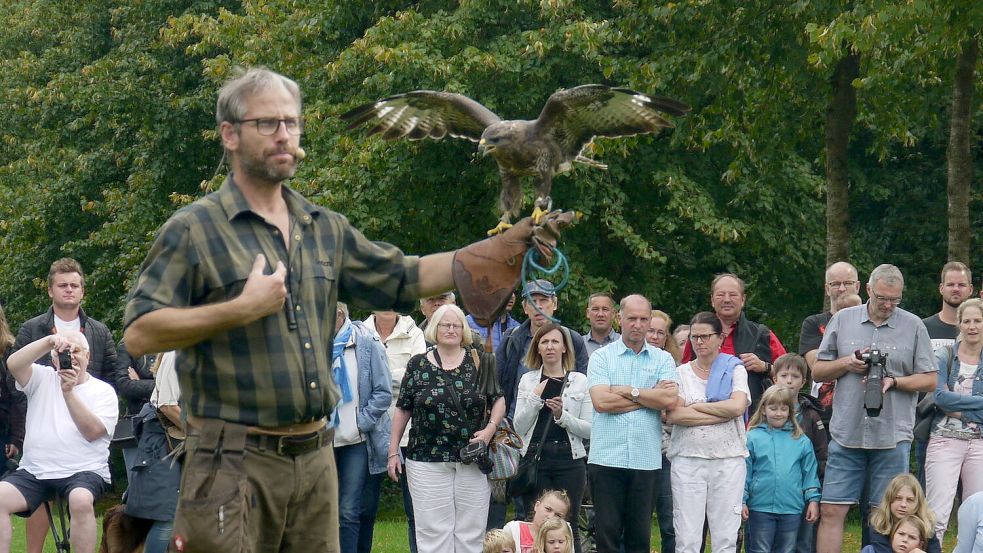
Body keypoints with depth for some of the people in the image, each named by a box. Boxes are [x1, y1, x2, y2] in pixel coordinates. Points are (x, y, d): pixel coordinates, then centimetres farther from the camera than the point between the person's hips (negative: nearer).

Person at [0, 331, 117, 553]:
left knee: (81, 500, -36)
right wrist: (49, 341, -18)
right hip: (33, 472, 3)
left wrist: (69, 391, -14)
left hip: (83, 471, -2)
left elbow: (92, 431, -9)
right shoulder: (42, 378, 12)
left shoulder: (103, 391, 7)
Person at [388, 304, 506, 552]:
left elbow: (498, 400, 10)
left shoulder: (479, 362, 5)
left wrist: (490, 428, -7)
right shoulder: (418, 365, 5)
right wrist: (393, 452, 6)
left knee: (471, 531, 3)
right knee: (433, 531, -2)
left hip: (472, 462, 1)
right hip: (427, 462, -1)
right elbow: (402, 410, 8)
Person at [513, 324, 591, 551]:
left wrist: (562, 416, -12)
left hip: (569, 458, -1)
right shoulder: (528, 380, 10)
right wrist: (535, 398, -6)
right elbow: (519, 427, 4)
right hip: (535, 458, 1)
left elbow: (588, 430, 2)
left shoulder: (580, 381, 6)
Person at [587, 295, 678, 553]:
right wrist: (650, 396, -4)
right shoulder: (602, 357, 5)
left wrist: (628, 391, -6)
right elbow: (601, 401, -10)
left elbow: (669, 399, -7)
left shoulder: (663, 359, 10)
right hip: (607, 458, -1)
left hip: (646, 460, 1)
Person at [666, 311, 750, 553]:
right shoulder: (681, 373, 9)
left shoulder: (735, 369, 8)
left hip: (728, 459, 0)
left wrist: (695, 406, -3)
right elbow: (674, 415, -6)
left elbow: (738, 406, -9)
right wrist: (722, 414, -7)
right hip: (688, 458, 0)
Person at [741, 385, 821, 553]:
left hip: (792, 508, 2)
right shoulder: (752, 438, -1)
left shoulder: (801, 441, 5)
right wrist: (741, 501, -4)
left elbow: (810, 472, 9)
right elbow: (744, 472, 0)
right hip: (761, 506, -2)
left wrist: (813, 500, 4)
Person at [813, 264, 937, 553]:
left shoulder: (913, 326, 6)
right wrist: (846, 364, -5)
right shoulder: (842, 320, 9)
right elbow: (818, 371, 13)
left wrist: (893, 382, -11)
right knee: (831, 511, -2)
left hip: (893, 437, -1)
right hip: (846, 433, 1)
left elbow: (929, 380, 5)